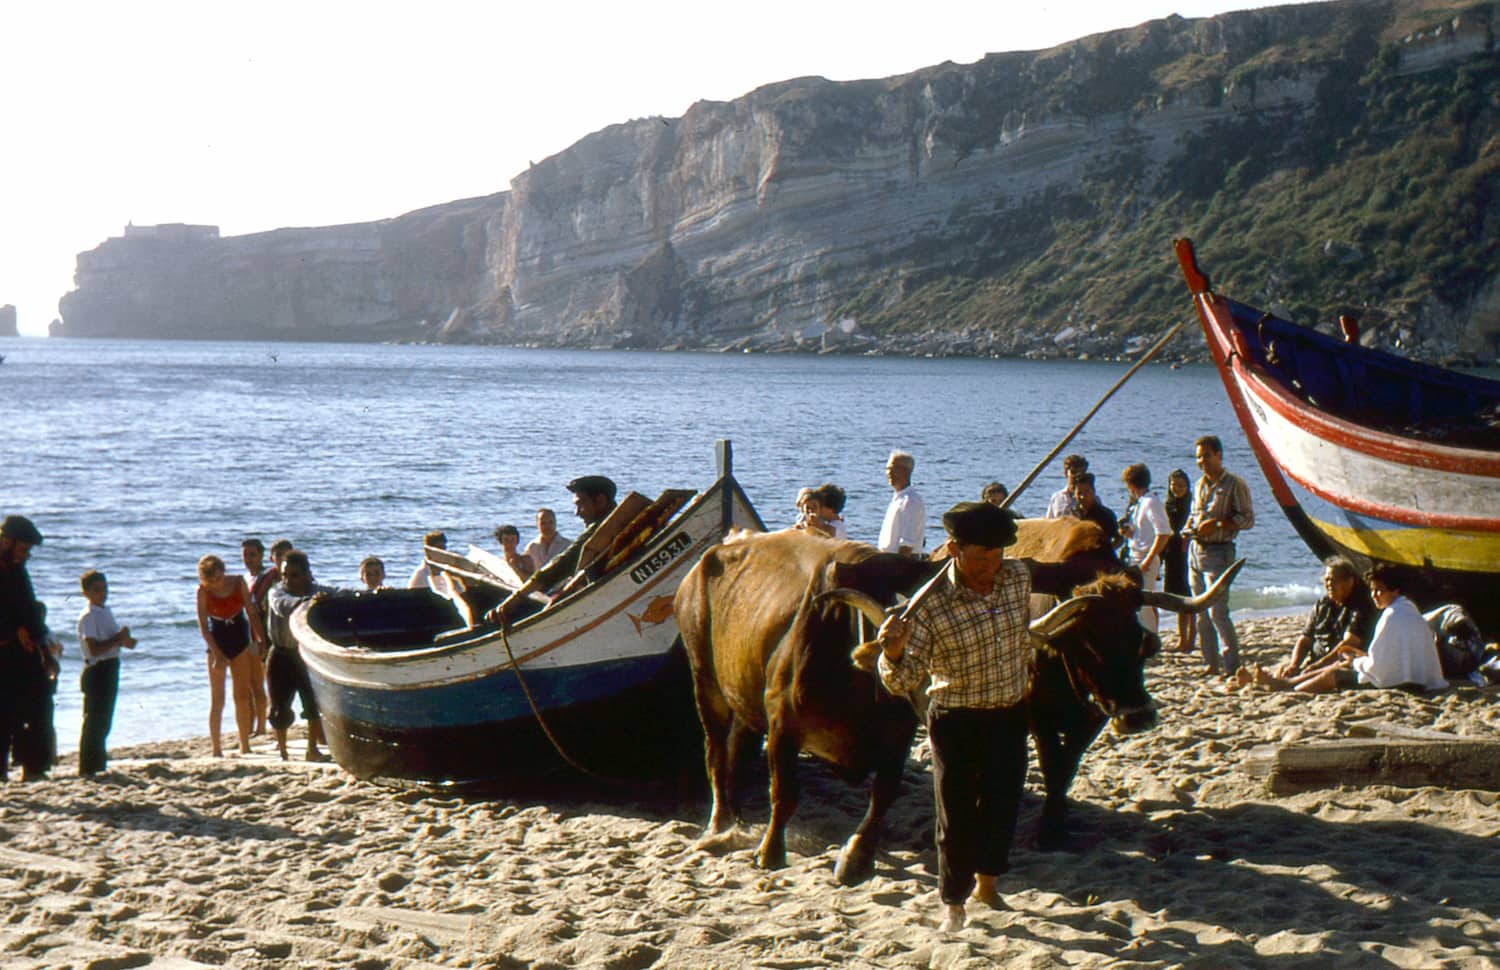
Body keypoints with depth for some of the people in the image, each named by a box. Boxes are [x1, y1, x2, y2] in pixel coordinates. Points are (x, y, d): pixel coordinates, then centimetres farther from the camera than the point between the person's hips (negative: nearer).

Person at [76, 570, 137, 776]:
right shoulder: (88, 617, -14)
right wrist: (119, 639, -19)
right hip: (97, 671, -9)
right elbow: (94, 649, -23)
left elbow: (113, 639, 22)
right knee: (94, 722, -7)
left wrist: (123, 640, 0)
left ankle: (98, 765, 25)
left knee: (104, 722, 16)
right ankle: (88, 769, -3)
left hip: (110, 669, 9)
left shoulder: (105, 612, 14)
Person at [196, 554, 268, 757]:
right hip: (217, 642, -2)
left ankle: (245, 746, 12)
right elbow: (203, 627, -13)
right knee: (217, 699, -2)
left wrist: (262, 640, -5)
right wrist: (217, 654, -20)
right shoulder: (203, 591, -11)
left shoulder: (238, 583, -5)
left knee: (243, 696, 4)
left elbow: (252, 613, 1)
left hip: (240, 640, 2)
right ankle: (216, 749, 2)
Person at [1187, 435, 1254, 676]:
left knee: (1217, 611, -14)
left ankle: (1231, 666, -10)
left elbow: (1247, 519, -9)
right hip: (1195, 550, 8)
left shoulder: (1234, 484, -6)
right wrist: (1190, 524, 8)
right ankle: (1211, 664, 14)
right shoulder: (1199, 485, 17)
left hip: (1218, 552, -8)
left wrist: (1217, 525, -18)